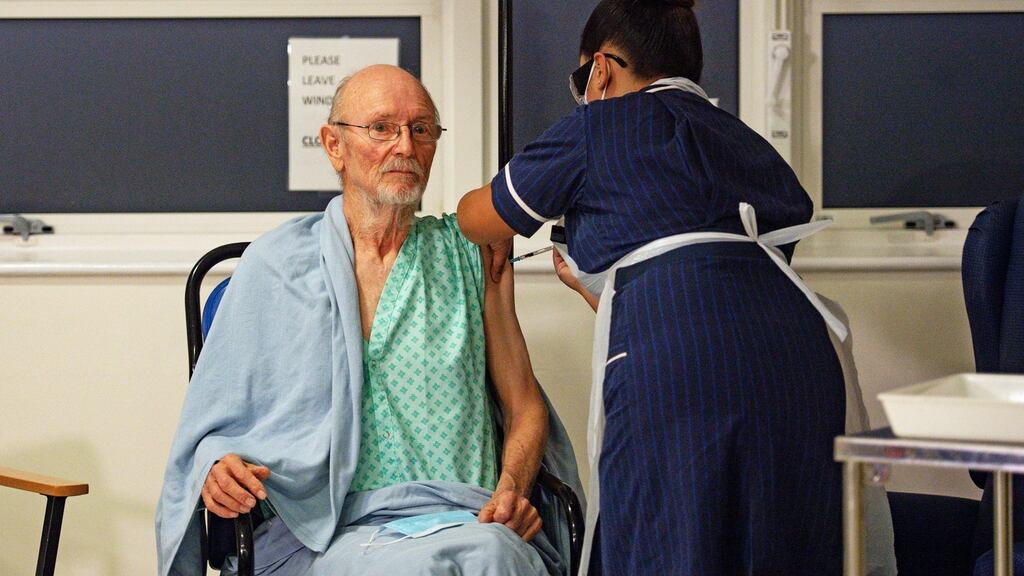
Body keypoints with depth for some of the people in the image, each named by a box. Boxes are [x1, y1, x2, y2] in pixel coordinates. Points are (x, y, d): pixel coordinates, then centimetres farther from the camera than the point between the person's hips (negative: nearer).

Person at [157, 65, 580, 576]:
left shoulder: (470, 253, 16)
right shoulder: (276, 265, 11)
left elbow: (524, 406, 18)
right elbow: (214, 429, 14)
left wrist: (511, 490, -2)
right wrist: (219, 467, -10)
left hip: (462, 520, 2)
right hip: (323, 534, -2)